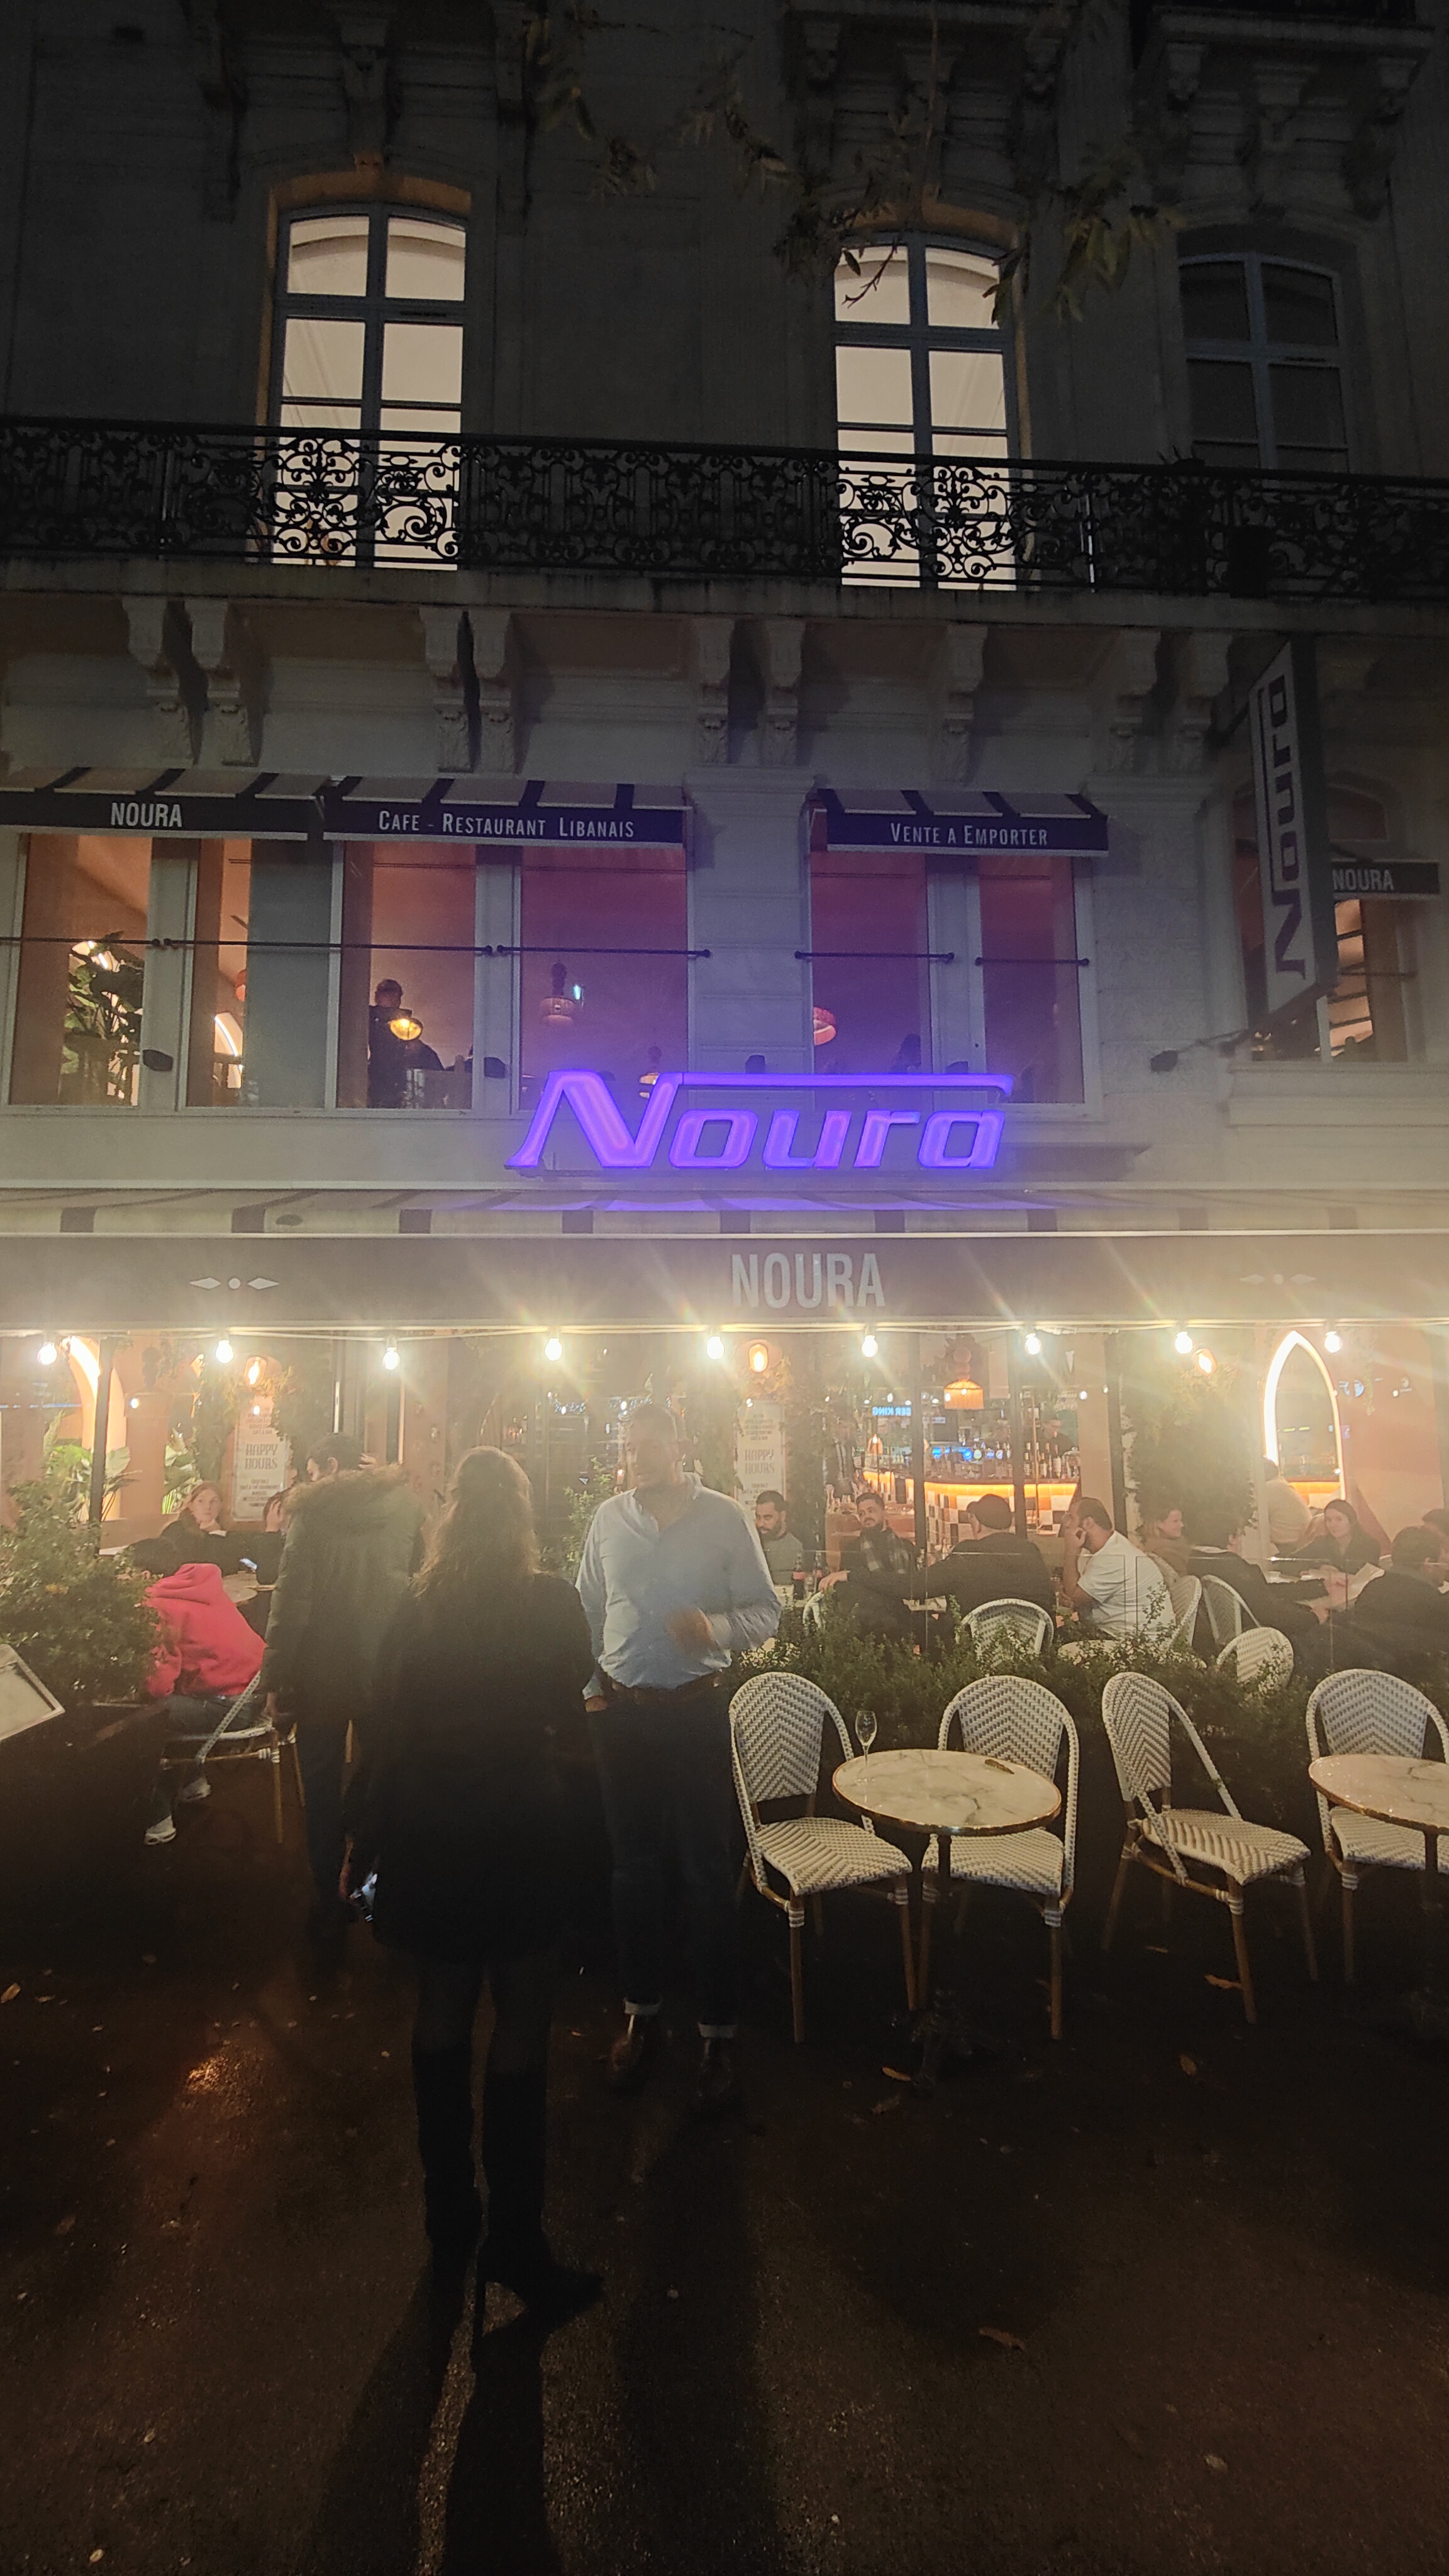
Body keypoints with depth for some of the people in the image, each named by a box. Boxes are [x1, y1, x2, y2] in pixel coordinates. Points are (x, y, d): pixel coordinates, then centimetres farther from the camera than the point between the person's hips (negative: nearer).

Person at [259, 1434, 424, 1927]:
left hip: (322, 1669, -3)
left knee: (323, 1786, 14)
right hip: (386, 1666, 3)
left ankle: (331, 1900, 23)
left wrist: (274, 1678, -8)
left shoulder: (313, 1509, -10)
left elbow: (292, 1598, -13)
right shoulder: (405, 1504, 0)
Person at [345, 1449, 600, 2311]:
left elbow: (381, 1730, 0)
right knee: (523, 2021, 11)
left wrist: (364, 1841, 10)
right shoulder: (550, 1601, -14)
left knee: (444, 2007, 22)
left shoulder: (416, 1607, -3)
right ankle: (515, 2236, 21)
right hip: (517, 1835, -4)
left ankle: (449, 2209, 38)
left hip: (423, 1836, 5)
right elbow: (570, 1727, -9)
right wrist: (578, 1714, 14)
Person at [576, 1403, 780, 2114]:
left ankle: (717, 2034, 23)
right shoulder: (608, 1518, 2)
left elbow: (766, 1612, -5)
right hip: (620, 1709, 3)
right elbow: (588, 1611, 11)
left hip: (696, 1709, -3)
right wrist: (587, 1686, 5)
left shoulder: (725, 1518, -7)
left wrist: (713, 1627, -23)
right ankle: (641, 2011, 34)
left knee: (707, 1871, 6)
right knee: (633, 1864, 15)